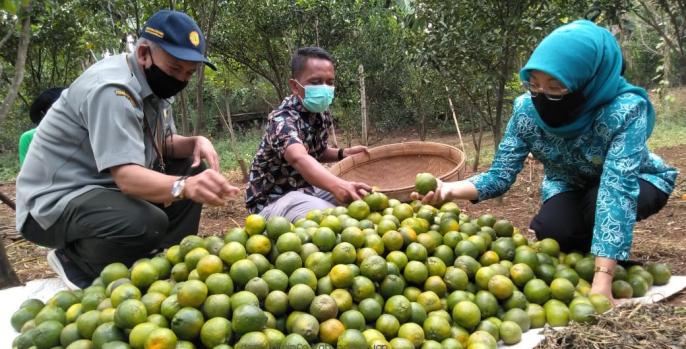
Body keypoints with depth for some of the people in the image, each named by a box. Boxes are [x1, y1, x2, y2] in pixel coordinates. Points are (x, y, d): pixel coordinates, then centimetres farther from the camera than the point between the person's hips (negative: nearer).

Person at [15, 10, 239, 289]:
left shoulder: (155, 84, 4)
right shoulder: (112, 89, -24)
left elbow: (165, 144, 13)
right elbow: (126, 176, -34)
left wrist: (196, 142, -10)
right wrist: (185, 187, -52)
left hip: (107, 187, 10)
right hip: (54, 203, -9)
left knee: (194, 170, 2)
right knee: (147, 223, -36)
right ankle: (74, 261, -6)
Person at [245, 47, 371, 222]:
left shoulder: (322, 113, 0)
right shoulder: (282, 119, -27)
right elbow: (299, 158, -49)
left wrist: (344, 153, -2)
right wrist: (337, 185, -67)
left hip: (307, 189, 9)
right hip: (272, 200, -8)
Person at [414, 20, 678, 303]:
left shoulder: (625, 109, -37)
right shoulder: (526, 108, -25)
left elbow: (617, 186, -44)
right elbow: (501, 174, -22)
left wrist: (602, 278, -52)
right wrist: (453, 189, -44)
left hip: (636, 182, -2)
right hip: (570, 186, 3)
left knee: (603, 200, -35)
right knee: (546, 234, -25)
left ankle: (616, 252, -2)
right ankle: (586, 251, 9)